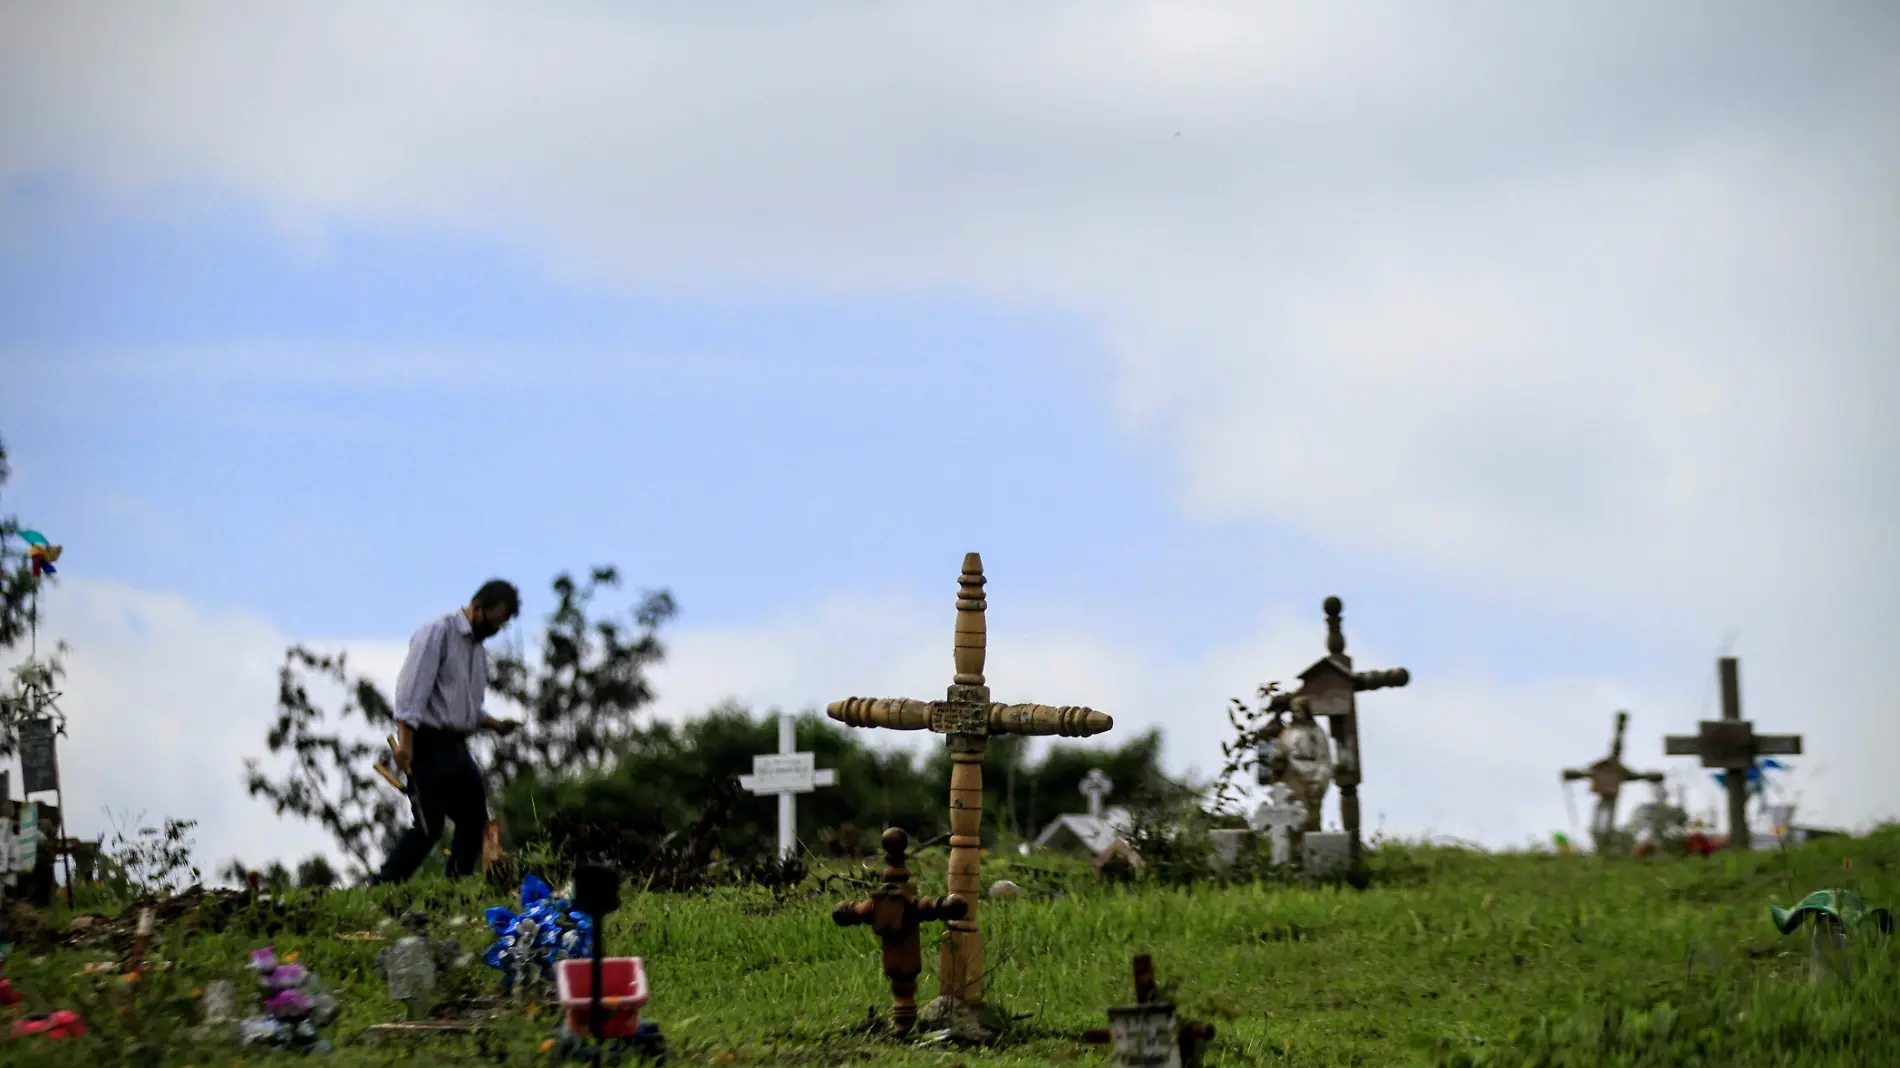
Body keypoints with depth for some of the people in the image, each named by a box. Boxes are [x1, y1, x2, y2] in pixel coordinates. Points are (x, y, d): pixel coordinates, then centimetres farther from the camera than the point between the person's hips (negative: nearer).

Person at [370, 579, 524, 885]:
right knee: (428, 827, -9)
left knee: (474, 820, 9)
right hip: (429, 743, -9)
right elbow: (412, 687, -18)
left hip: (456, 745, 9)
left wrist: (495, 724, 7)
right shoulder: (438, 632, -9)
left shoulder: (478, 650, 18)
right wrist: (404, 742, -25)